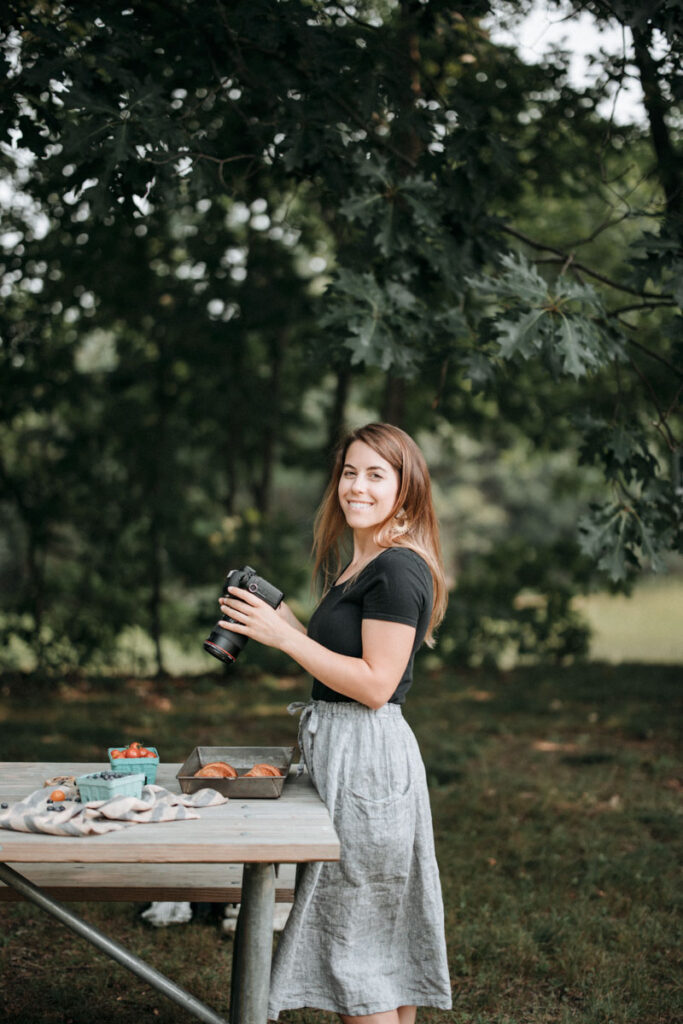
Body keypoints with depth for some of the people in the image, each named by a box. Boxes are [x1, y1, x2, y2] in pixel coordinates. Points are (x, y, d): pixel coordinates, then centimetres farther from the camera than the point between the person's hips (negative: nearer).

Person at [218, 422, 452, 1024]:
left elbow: (375, 683, -21)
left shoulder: (398, 570, -17)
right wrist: (283, 621, 9)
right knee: (381, 929, 17)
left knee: (356, 925, -1)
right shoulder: (360, 566, 14)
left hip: (368, 755, -10)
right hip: (343, 748, 10)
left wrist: (284, 637, -19)